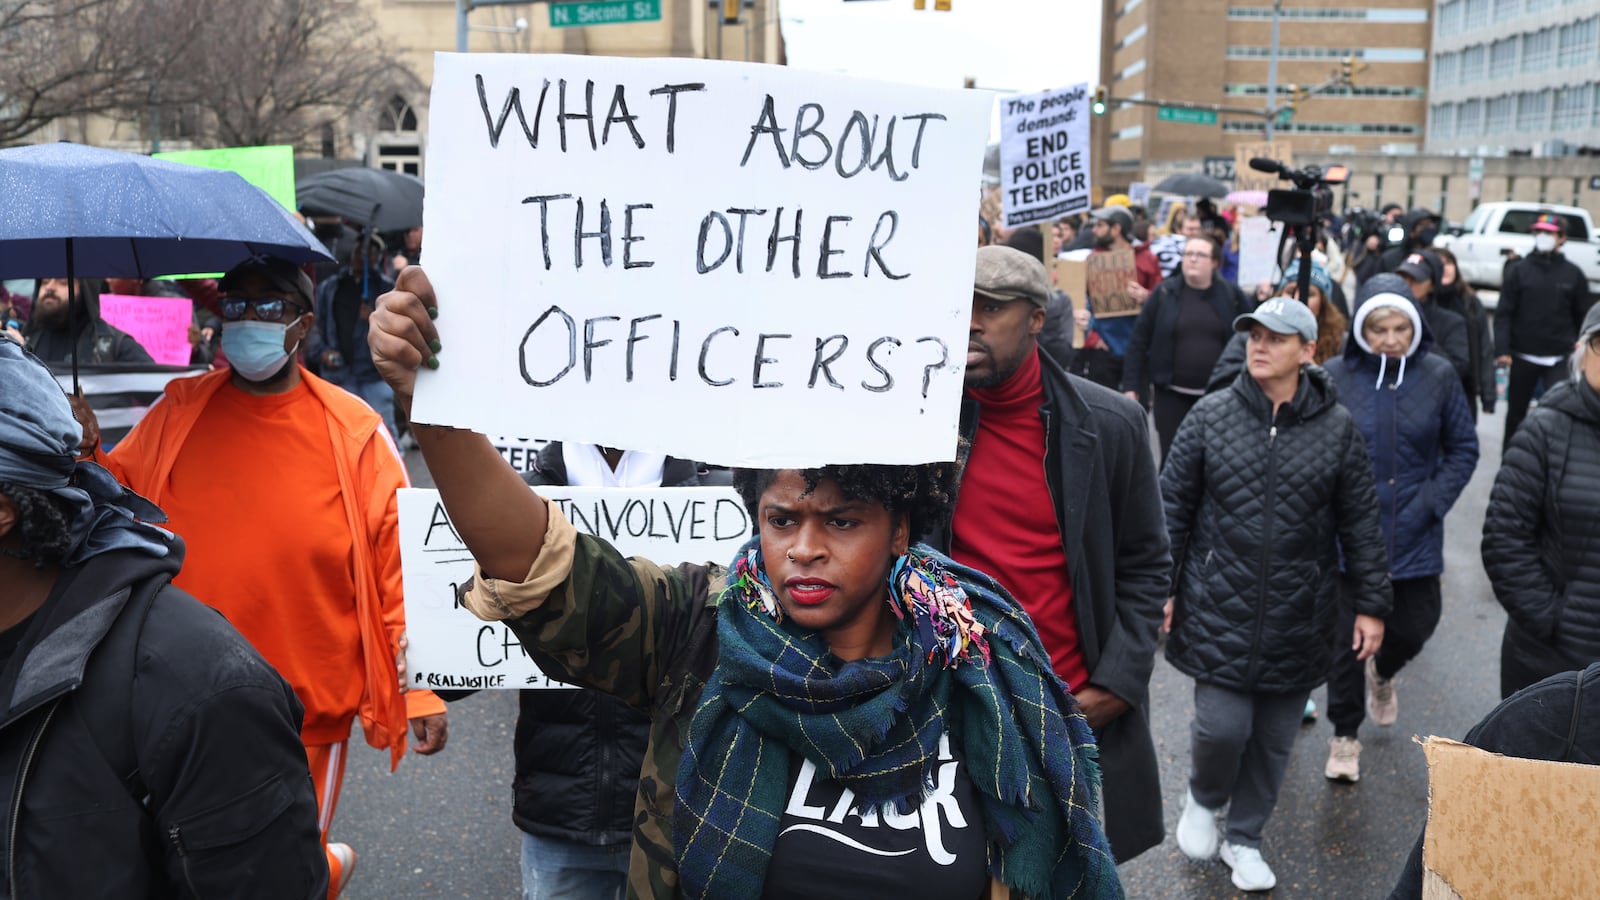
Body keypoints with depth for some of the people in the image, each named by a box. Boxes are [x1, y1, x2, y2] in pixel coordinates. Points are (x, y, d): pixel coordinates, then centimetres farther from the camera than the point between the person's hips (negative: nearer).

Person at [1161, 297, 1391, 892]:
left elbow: (1361, 524, 5)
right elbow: (1173, 507, 1)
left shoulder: (1337, 429, -1)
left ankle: (1243, 838, 33)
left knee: (1274, 738, 11)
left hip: (1299, 618, 2)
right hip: (1219, 611, -1)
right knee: (1222, 725, -5)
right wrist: (1160, 589, -1)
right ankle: (1203, 801, 29)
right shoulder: (1210, 415, -2)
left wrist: (1371, 605, 5)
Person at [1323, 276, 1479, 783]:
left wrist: (1433, 502, -7)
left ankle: (1383, 672, 47)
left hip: (1414, 536, 2)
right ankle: (1344, 734, 26)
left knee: (1414, 626, 10)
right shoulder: (1336, 377, -10)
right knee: (1347, 635, 5)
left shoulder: (1438, 376, -5)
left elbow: (1463, 450, 4)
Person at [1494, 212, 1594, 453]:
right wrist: (1502, 349, -14)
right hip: (1523, 356, 1)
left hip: (1559, 359, -1)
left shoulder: (1573, 274, 1)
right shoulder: (1519, 271, 0)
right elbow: (1504, 314, -4)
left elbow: (1583, 316, 5)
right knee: (1516, 410, 14)